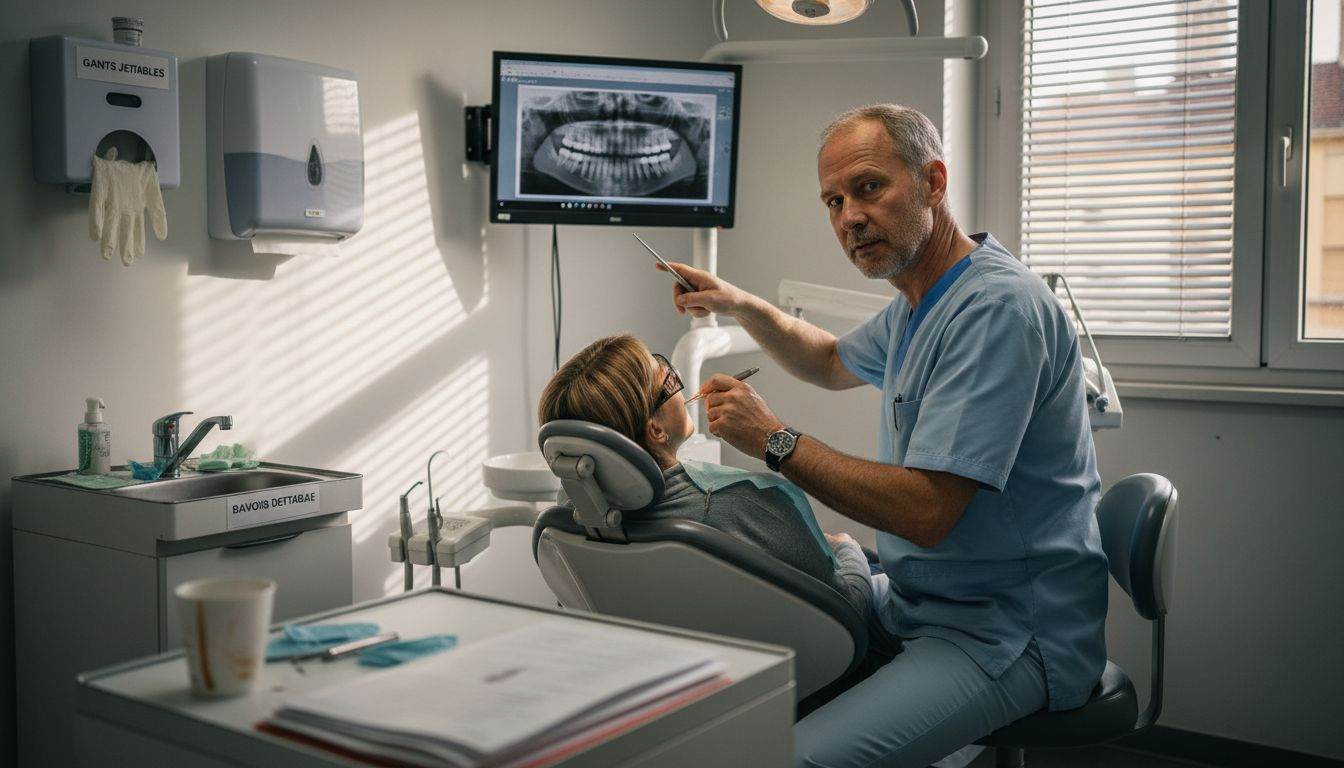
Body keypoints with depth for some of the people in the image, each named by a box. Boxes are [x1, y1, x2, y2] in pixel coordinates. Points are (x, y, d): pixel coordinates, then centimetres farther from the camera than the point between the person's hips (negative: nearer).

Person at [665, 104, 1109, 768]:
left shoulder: (998, 308, -22)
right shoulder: (919, 303, 11)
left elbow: (926, 511, -26)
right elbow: (834, 364, 32)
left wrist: (774, 441, -18)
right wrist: (741, 306, 15)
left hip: (1009, 634, -10)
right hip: (918, 601, 10)